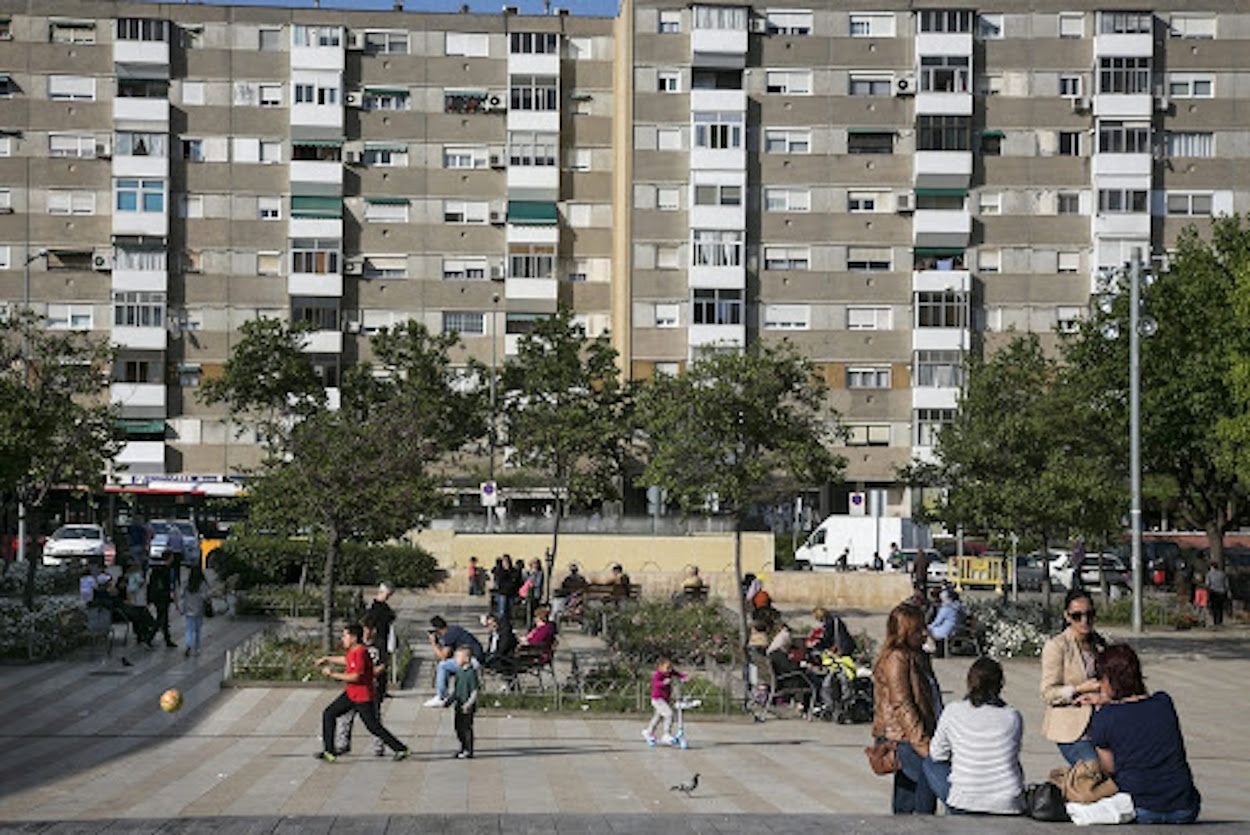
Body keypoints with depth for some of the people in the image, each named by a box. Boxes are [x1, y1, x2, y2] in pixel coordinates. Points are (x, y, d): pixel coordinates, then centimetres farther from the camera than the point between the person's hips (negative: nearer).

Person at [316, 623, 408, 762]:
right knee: (328, 714, 6)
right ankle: (329, 751, 10)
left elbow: (356, 677, -27)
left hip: (363, 697, -10)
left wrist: (333, 675, -22)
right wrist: (327, 659, 27)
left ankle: (400, 749, 7)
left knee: (374, 727, -4)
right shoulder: (351, 650, 5)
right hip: (350, 693, 10)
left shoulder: (360, 652, -24)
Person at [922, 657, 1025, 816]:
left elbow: (937, 754, 7)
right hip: (1008, 807, 3)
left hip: (964, 804, -3)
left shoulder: (952, 712, -6)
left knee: (930, 763, 24)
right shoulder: (1013, 717, -3)